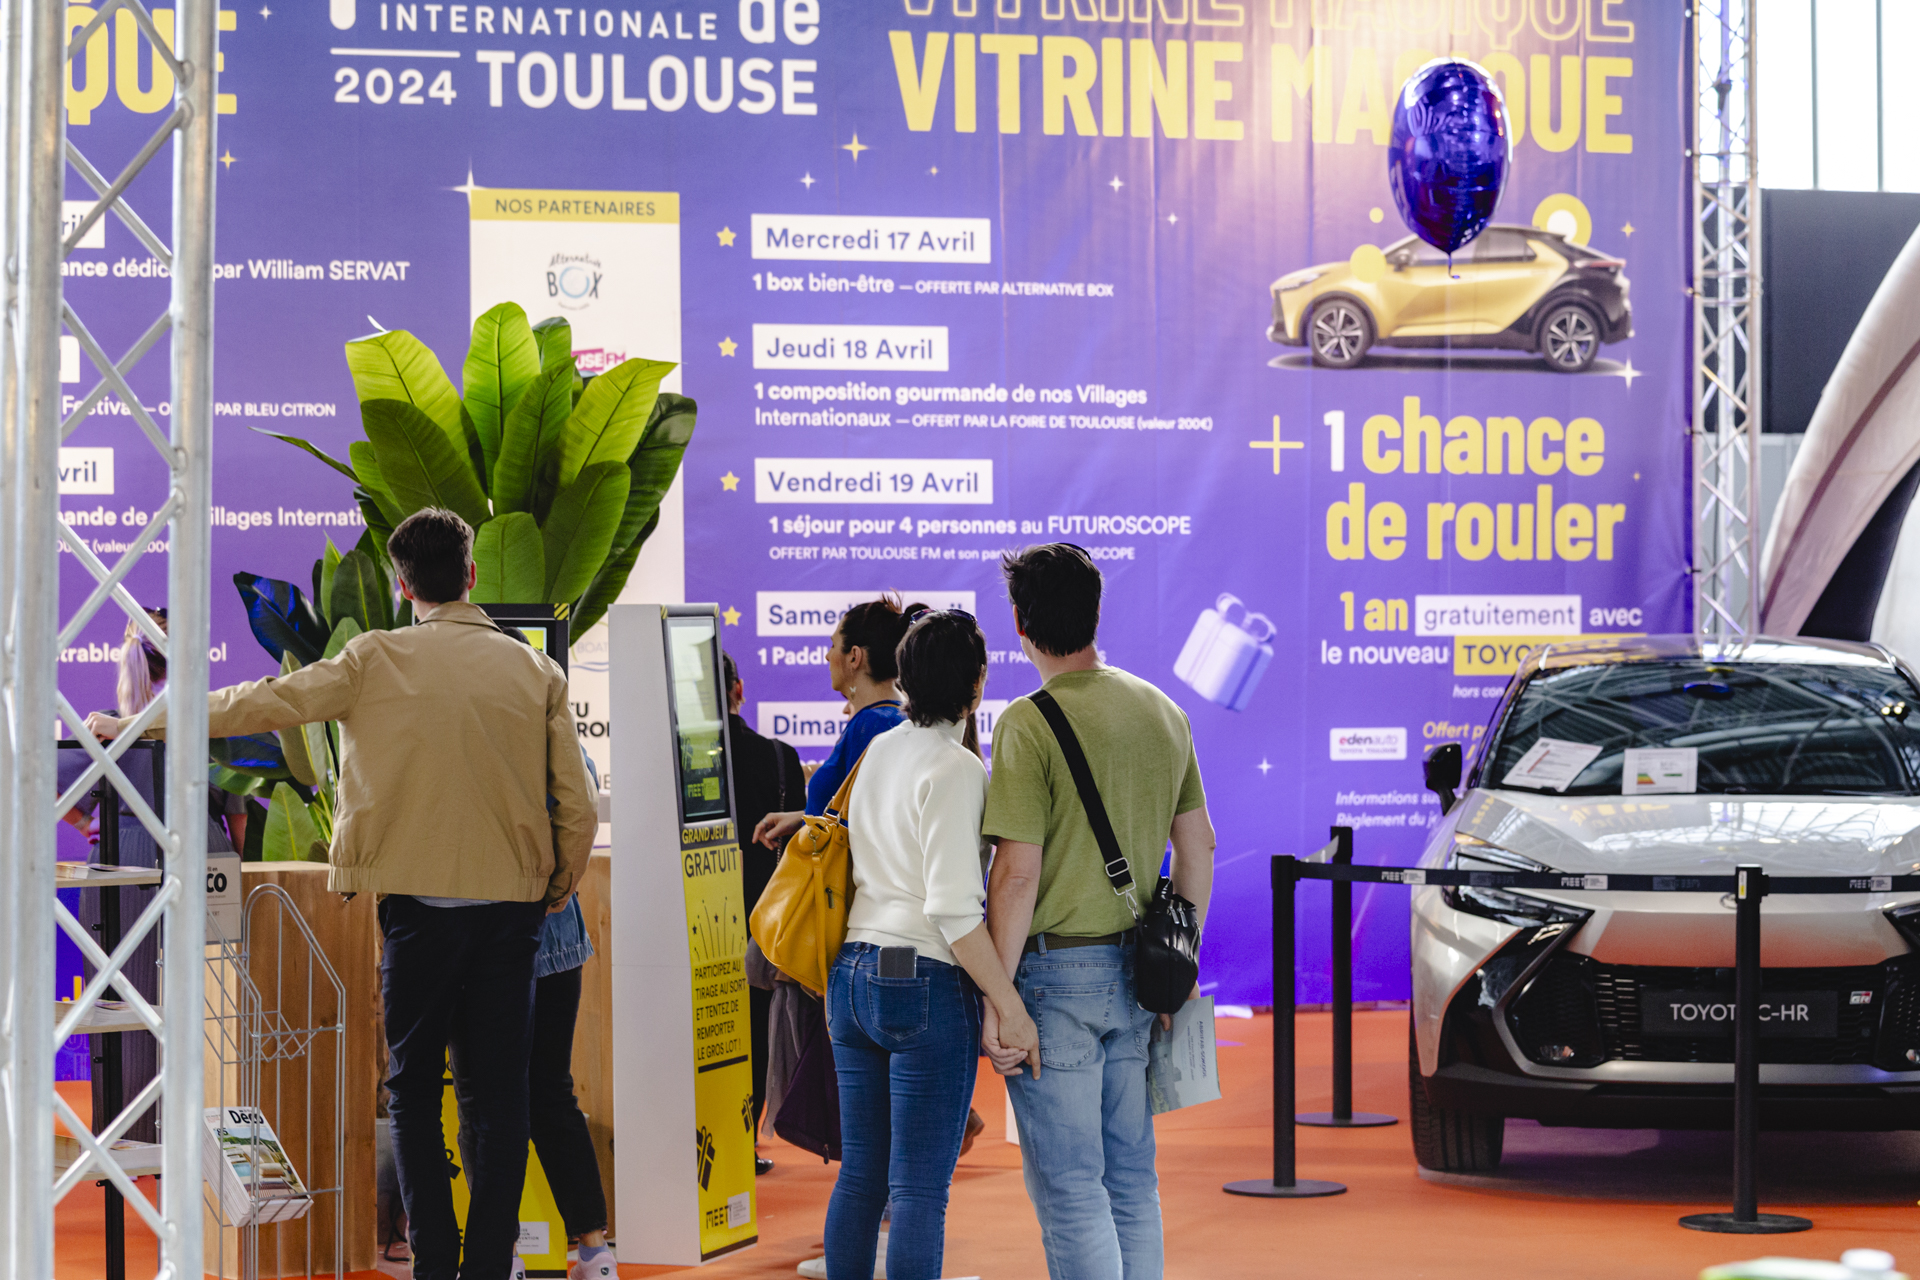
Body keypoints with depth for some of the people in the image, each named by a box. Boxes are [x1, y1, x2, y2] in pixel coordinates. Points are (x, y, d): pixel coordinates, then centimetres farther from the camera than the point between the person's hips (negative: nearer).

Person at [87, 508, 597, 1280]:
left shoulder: (377, 660, -2)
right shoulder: (537, 672, 4)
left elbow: (263, 704, 1)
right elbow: (579, 811, 2)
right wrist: (555, 894, 18)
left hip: (420, 901, -2)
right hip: (512, 901, 2)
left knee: (414, 1089, 10)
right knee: (496, 1094, 6)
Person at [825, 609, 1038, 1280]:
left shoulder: (878, 751, 10)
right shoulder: (954, 768, -13)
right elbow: (953, 909, -18)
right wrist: (1010, 1008, -17)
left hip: (851, 973, 8)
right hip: (924, 982, -8)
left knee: (859, 1175, 12)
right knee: (920, 1190, -5)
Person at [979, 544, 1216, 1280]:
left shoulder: (1030, 724, -14)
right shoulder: (1163, 712, 7)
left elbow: (1018, 874, -17)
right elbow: (1198, 849, 13)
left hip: (1058, 971, -7)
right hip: (1134, 971, 7)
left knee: (1068, 1186, -1)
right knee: (1130, 1177, 14)